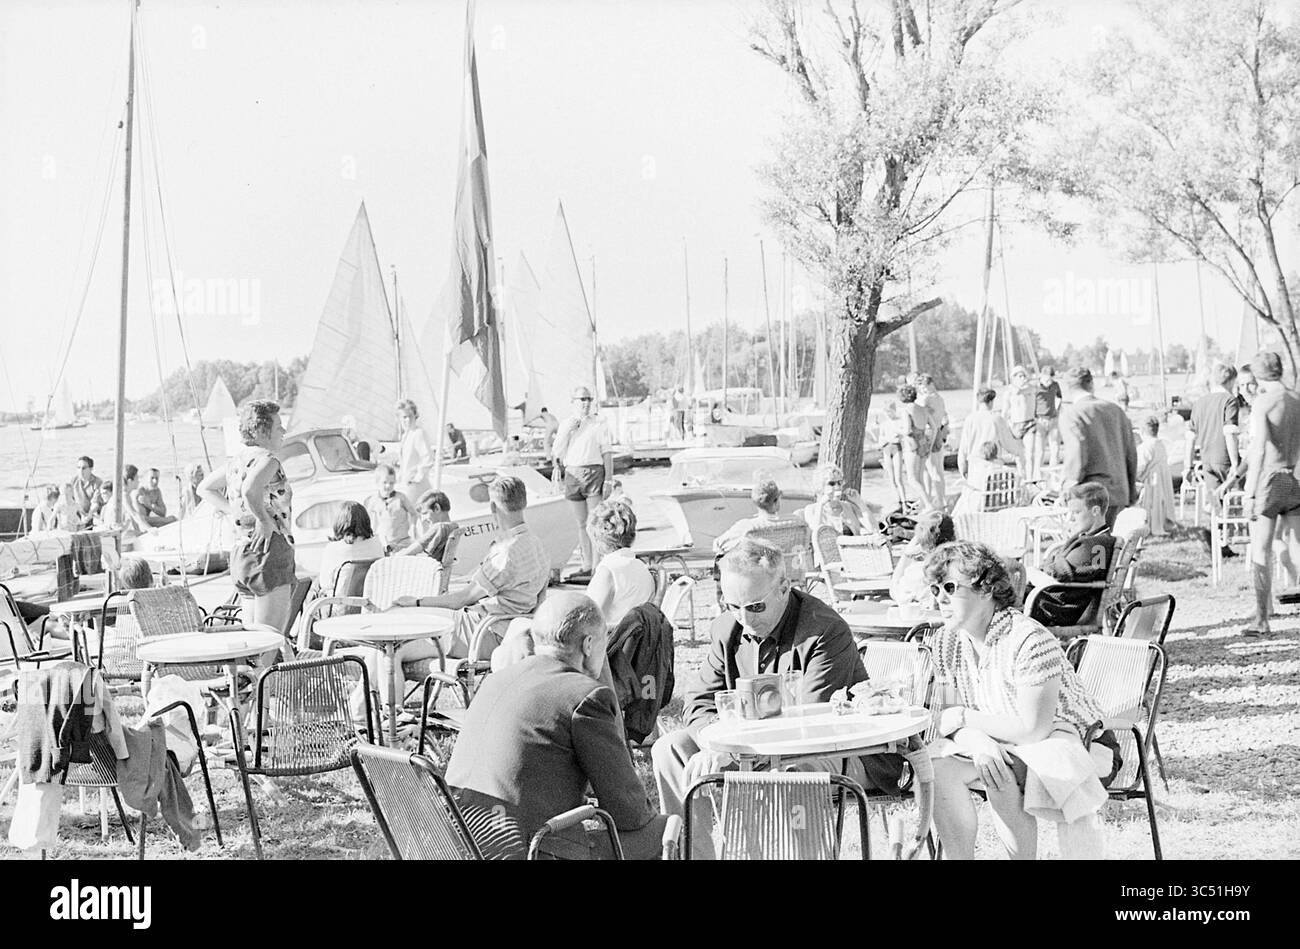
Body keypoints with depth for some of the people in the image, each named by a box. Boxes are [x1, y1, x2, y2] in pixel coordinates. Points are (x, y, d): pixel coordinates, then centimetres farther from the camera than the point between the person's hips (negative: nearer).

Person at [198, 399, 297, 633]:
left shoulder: (237, 459, 13)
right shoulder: (266, 459, -14)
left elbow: (205, 489, 27)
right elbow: (250, 490, -36)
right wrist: (264, 521, -20)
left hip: (241, 551, 10)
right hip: (268, 552, -10)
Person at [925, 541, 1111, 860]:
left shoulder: (1028, 641, -26)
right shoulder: (946, 642, -3)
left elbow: (1033, 729, -27)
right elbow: (951, 719, -1)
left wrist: (965, 717, -19)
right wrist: (977, 741, -25)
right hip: (996, 744, 7)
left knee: (999, 777, -34)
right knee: (937, 767, -20)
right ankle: (961, 858, -8)